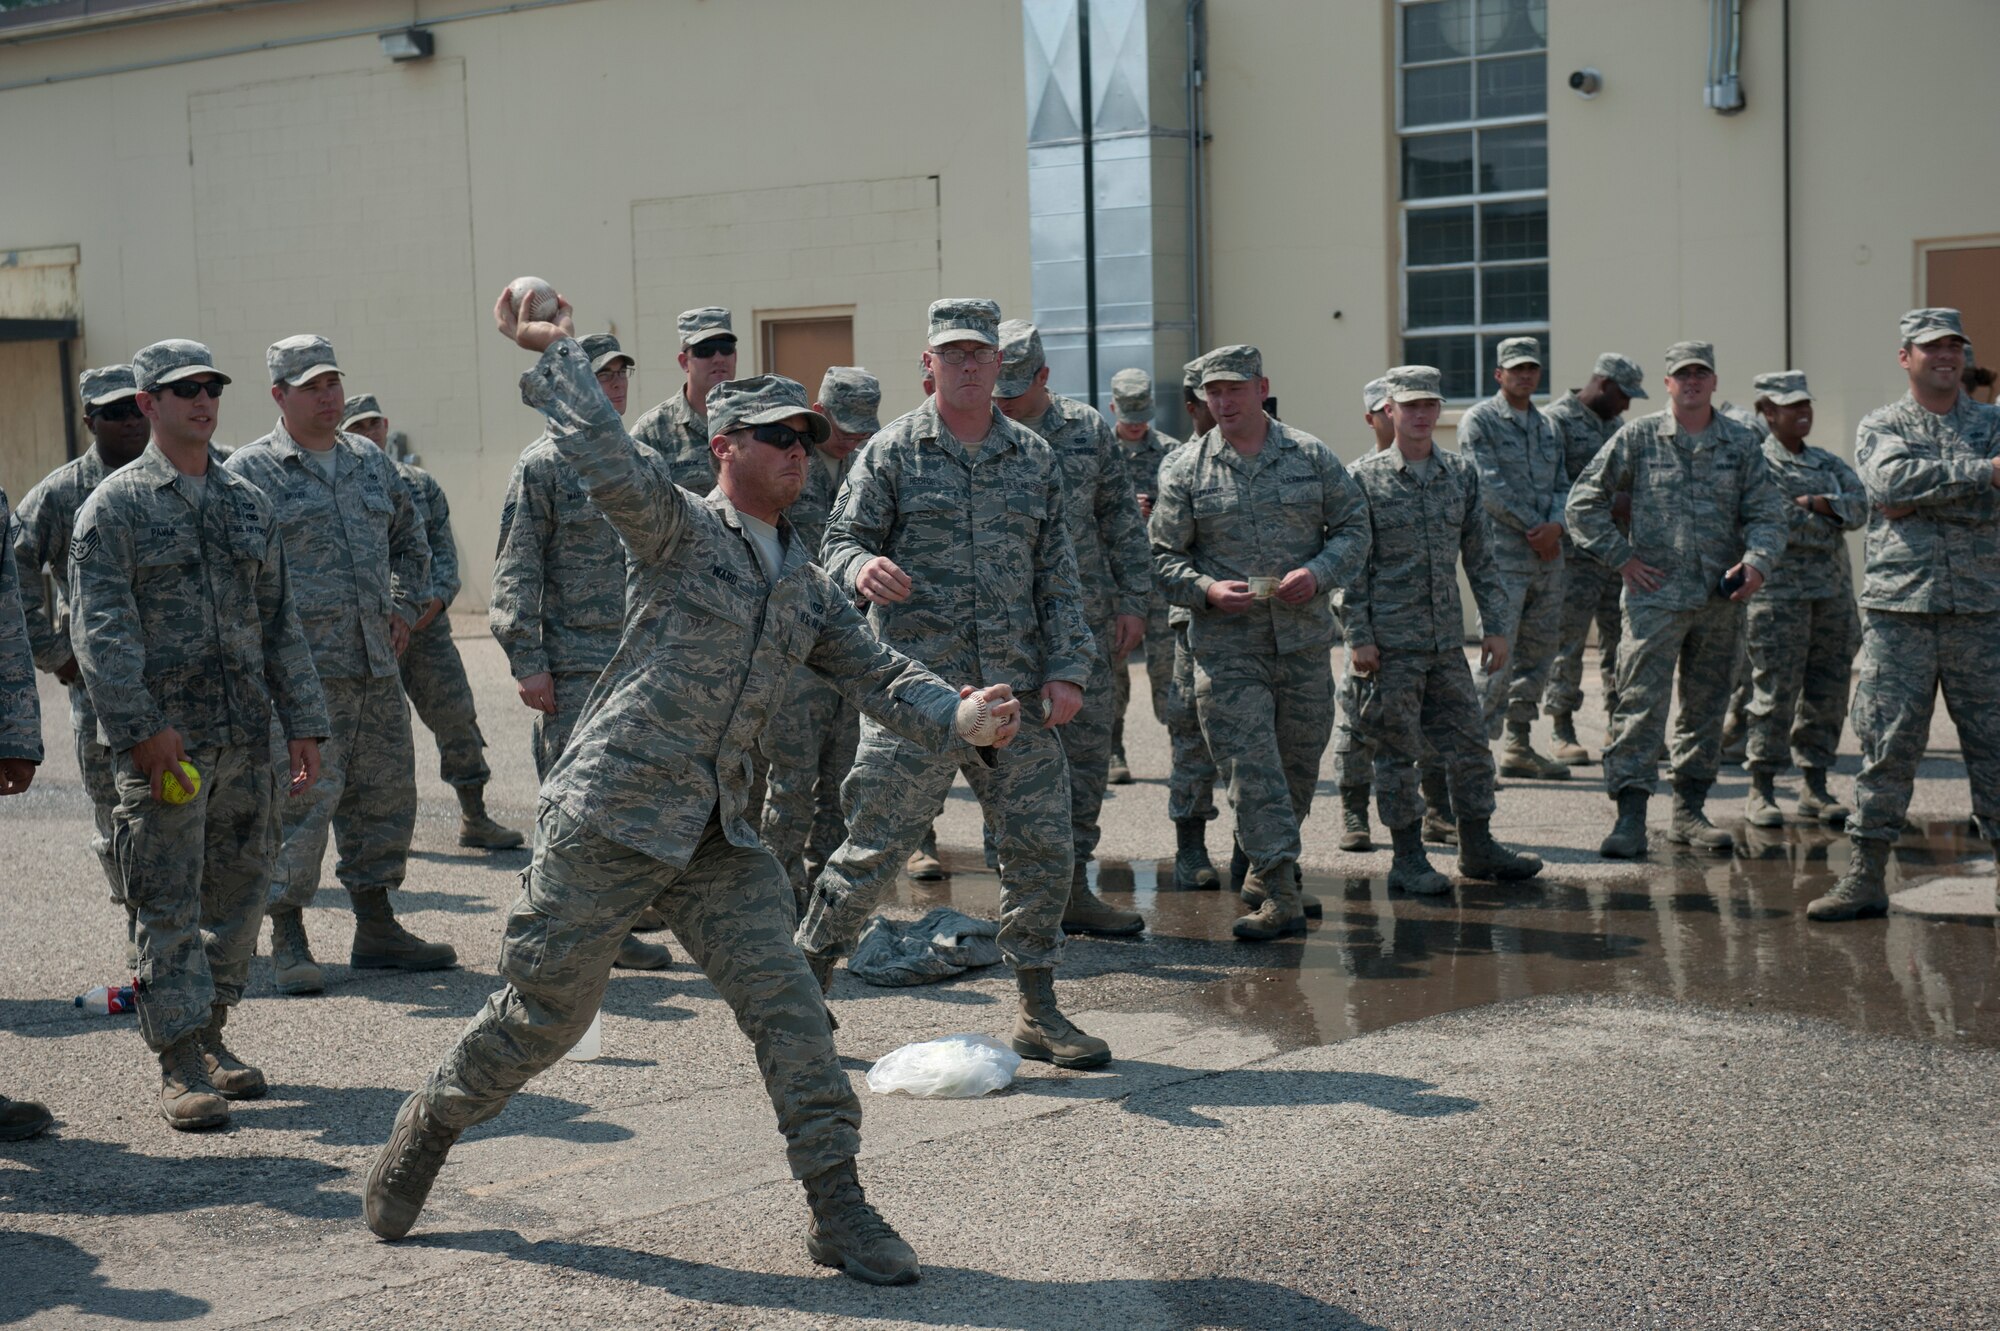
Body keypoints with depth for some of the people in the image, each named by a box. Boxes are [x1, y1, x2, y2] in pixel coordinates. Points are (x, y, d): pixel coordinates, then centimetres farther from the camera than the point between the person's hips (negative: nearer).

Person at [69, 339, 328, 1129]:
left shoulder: (250, 504, 15)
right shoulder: (116, 506, -2)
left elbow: (279, 622, 17)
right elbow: (101, 628, -11)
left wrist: (303, 723, 11)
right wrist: (141, 727, -21)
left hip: (247, 737, 6)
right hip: (164, 735, -5)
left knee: (240, 891, 10)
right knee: (169, 905, -5)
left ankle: (209, 1037, 24)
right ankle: (180, 1068, 0)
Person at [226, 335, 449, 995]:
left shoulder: (372, 462, 15)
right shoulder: (250, 471, -3)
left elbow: (410, 539, 29)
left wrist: (404, 607, 17)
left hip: (377, 664, 6)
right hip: (302, 669, -6)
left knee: (385, 795, 10)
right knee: (302, 800, -8)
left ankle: (376, 928, 22)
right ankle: (287, 941, 2)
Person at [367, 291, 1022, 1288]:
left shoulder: (807, 588, 15)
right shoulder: (679, 529, -6)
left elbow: (878, 674, 10)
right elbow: (608, 462, -24)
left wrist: (958, 715, -7)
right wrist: (552, 353, -21)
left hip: (719, 840, 6)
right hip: (608, 818, -6)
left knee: (787, 1003, -4)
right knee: (545, 1009, 4)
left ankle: (838, 1209, 3)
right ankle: (429, 1127, 30)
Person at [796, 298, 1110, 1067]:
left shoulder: (1035, 459, 13)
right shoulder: (892, 453, 3)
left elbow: (1058, 575, 13)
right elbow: (840, 541, 0)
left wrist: (1067, 668, 3)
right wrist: (862, 569, -24)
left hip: (1015, 690, 4)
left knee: (1043, 846, 3)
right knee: (876, 846, -3)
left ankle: (1037, 1011, 16)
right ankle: (804, 977, 15)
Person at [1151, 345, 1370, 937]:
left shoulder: (1312, 456, 6)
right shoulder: (1185, 470, 4)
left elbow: (1353, 527, 8)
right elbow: (1164, 555, 5)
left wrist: (1318, 574, -10)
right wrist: (1205, 590, -14)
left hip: (1305, 637, 2)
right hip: (1226, 643, -2)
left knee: (1300, 757, 11)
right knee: (1249, 763, -11)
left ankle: (1265, 867, 31)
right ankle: (1281, 894, -12)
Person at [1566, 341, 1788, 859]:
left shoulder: (1742, 444, 8)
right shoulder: (1637, 438, 1)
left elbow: (1767, 513, 6)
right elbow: (1583, 500, 3)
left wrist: (1757, 562, -12)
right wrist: (1621, 557, -3)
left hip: (1721, 599, 3)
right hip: (1655, 594, -3)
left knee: (1707, 706, 10)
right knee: (1641, 704, -10)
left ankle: (1690, 811, 19)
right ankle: (1630, 817, -11)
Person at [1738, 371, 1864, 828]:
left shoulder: (1828, 463, 17)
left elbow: (1860, 504, 1)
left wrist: (1811, 503, -12)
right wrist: (1831, 518, -8)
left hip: (1833, 590, 6)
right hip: (1779, 590, -6)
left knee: (1828, 693, 6)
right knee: (1776, 691, -7)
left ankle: (1816, 788, 15)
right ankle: (1761, 791, 1)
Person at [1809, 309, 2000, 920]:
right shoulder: (1879, 427, 8)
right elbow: (1894, 479, -15)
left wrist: (1919, 501, -10)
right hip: (1899, 610, -1)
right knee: (1886, 747, -1)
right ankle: (1864, 876, 4)